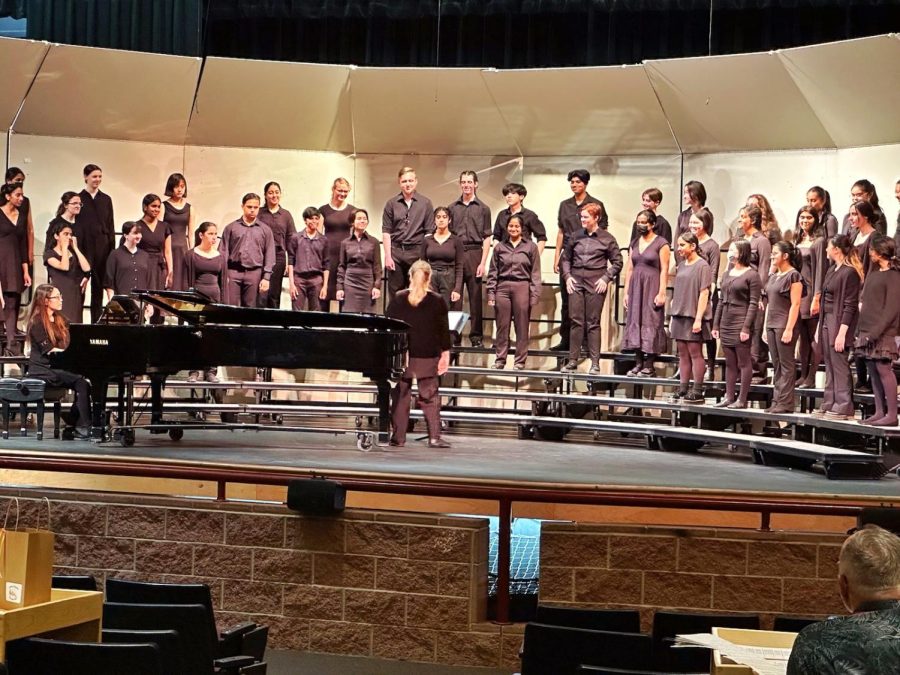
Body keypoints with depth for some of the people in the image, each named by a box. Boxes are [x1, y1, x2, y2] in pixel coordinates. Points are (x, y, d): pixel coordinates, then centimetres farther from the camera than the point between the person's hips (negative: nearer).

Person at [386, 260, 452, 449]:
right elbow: (444, 331, -2)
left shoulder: (398, 299, 0)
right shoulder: (437, 301, -3)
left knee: (400, 396, 8)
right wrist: (445, 354, 5)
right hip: (428, 356, -1)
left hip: (401, 355, 1)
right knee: (430, 397, 2)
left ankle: (398, 437, 7)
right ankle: (434, 437, -4)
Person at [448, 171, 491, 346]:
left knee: (475, 297, -1)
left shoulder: (483, 209, 7)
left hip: (474, 254, -2)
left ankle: (476, 335, 4)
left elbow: (486, 238, 3)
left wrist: (483, 262, -6)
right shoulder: (453, 208, 13)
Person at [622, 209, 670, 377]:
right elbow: (629, 269, 13)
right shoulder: (634, 243, 14)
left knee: (650, 323, -6)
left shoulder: (661, 243, -4)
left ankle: (649, 365, -5)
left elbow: (664, 270, -8)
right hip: (636, 288, 6)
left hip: (652, 288, -6)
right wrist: (626, 292, 8)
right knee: (635, 322, 3)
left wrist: (661, 293, -15)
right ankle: (638, 363, 6)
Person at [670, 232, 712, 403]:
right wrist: (672, 316, 16)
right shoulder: (682, 266, 15)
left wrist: (698, 319, -17)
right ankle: (683, 390, 11)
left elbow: (704, 294, -13)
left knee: (695, 353, -5)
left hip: (693, 317, -7)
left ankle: (697, 391, -3)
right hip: (679, 315, 7)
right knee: (683, 354, 8)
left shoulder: (702, 266, -8)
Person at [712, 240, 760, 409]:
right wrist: (716, 324, 13)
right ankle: (729, 396, 13)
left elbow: (754, 303, -11)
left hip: (741, 322, -7)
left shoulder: (751, 275, -6)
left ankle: (742, 399, 0)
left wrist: (746, 327, -17)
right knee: (729, 363, 9)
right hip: (726, 323, 7)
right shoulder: (726, 274, 14)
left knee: (744, 362, -2)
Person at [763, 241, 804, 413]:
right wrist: (766, 327, 15)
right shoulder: (773, 276, 15)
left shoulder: (793, 276, -8)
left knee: (786, 365, -5)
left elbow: (795, 304, -14)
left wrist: (789, 329, -19)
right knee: (776, 365, 9)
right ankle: (776, 401, 12)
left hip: (785, 325, -8)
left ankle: (786, 403, -4)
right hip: (772, 325, 8)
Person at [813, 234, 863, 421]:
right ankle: (829, 405, 15)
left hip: (839, 322, -9)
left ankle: (843, 408, -1)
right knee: (830, 366, 11)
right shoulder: (832, 271, 15)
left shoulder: (850, 272, -12)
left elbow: (850, 305, -16)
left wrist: (842, 332, -20)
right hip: (827, 321, 9)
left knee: (839, 365, -5)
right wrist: (820, 327, 16)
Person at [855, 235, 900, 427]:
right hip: (867, 329, 8)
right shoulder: (874, 272, 16)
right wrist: (861, 330, 13)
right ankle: (880, 412, 9)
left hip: (882, 331, -8)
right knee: (873, 370, 6)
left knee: (883, 368, -9)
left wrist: (876, 331, -20)